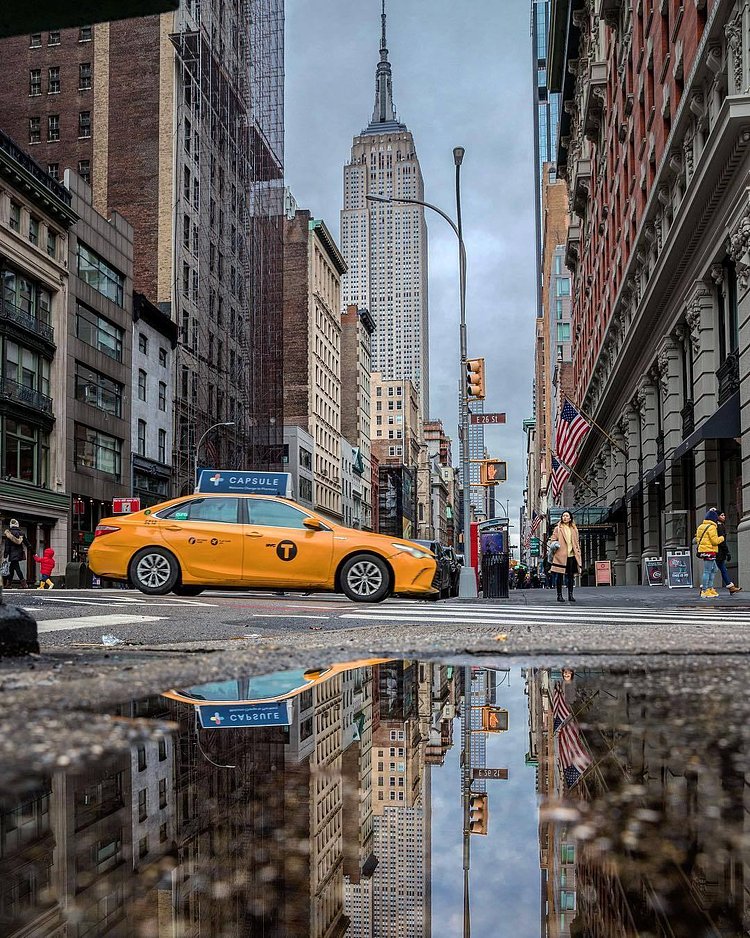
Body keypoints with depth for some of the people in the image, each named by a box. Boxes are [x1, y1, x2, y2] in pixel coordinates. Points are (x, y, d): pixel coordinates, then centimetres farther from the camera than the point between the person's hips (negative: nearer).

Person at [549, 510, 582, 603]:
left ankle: (570, 595, 11)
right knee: (560, 576, -1)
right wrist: (554, 547, -11)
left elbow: (577, 542, 18)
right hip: (561, 556, -3)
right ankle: (559, 595, 3)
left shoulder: (574, 529, 14)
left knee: (571, 576, 5)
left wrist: (578, 553, 10)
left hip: (571, 555, 4)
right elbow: (553, 541, 2)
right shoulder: (558, 528, 4)